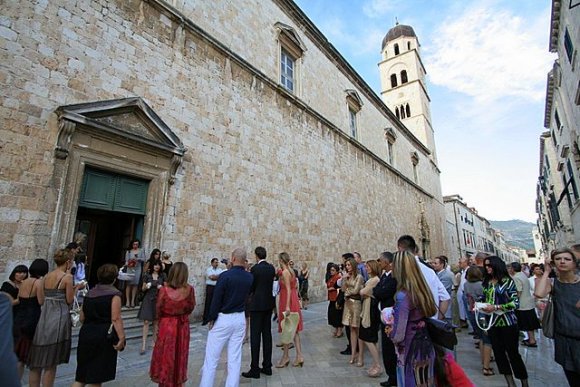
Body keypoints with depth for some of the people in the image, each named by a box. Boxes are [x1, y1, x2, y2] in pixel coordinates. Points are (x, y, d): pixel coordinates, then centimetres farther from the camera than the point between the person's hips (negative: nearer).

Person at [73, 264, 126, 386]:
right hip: (103, 336, -6)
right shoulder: (114, 294, -12)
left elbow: (82, 318, 16)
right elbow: (115, 319, -19)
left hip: (86, 334, 6)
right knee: (97, 376, 8)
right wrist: (121, 338, -17)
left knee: (82, 375, 17)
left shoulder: (89, 293, 9)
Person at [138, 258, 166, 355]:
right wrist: (146, 286, -17)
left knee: (156, 322, 10)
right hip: (148, 299, -1)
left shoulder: (162, 275, 1)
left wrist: (161, 287, -15)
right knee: (146, 322, -5)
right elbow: (143, 289, 4)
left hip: (158, 300, 1)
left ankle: (154, 342, 23)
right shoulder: (147, 275, -1)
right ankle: (144, 345, -1)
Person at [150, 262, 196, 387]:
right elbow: (191, 307, -1)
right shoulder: (189, 289, -15)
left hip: (167, 324, -1)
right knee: (180, 354, 19)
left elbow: (158, 309, -6)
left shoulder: (164, 289, -19)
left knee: (165, 354, 17)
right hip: (183, 325, 2)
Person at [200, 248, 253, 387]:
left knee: (211, 357, 9)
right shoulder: (249, 277, -2)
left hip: (222, 319, -4)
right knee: (235, 358, 12)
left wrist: (211, 318, 0)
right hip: (240, 319, 5)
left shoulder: (225, 275, -17)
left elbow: (216, 299, -14)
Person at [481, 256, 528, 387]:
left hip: (508, 322, -5)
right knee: (498, 352, 9)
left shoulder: (508, 281, -7)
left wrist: (496, 307, -21)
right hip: (492, 322, 5)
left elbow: (515, 303, -11)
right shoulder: (486, 282, 6)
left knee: (513, 353, 3)